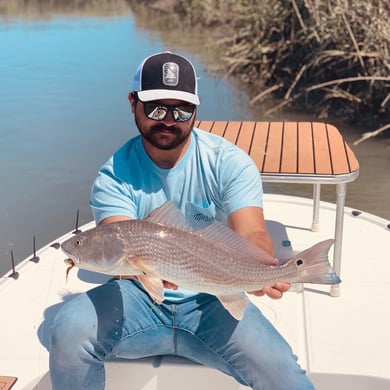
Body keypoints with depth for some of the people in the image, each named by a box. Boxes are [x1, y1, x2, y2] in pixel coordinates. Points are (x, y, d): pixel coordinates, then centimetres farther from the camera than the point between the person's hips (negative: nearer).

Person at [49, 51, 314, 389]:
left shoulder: (228, 162, -7)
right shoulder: (115, 176, -7)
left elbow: (252, 234, -19)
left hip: (214, 302, -1)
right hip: (139, 297, 1)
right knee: (69, 332, -25)